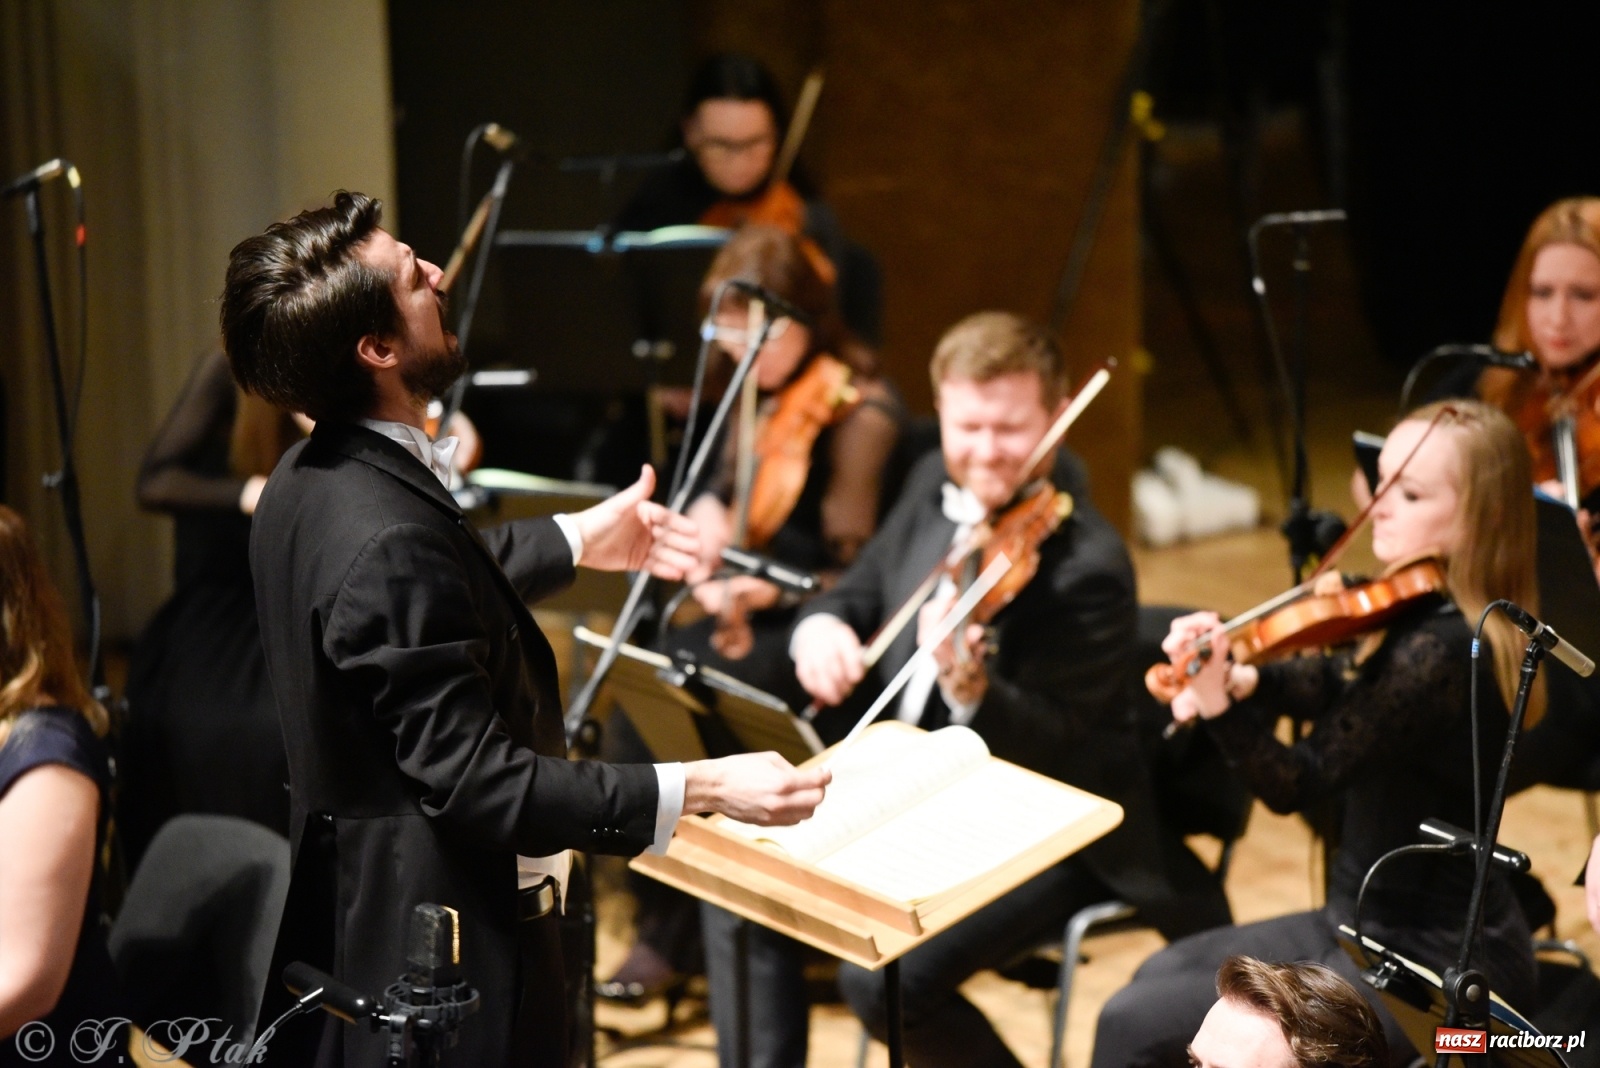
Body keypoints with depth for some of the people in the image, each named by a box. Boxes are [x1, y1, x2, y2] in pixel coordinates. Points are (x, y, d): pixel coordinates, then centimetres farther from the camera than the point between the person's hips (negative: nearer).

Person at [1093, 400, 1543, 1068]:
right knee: (1161, 974, 23)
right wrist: (1242, 678, -22)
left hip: (1434, 970, -10)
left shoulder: (1438, 650, -25)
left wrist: (1217, 704, -39)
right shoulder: (1420, 617, 6)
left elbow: (1297, 784, -24)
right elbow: (1328, 686, -3)